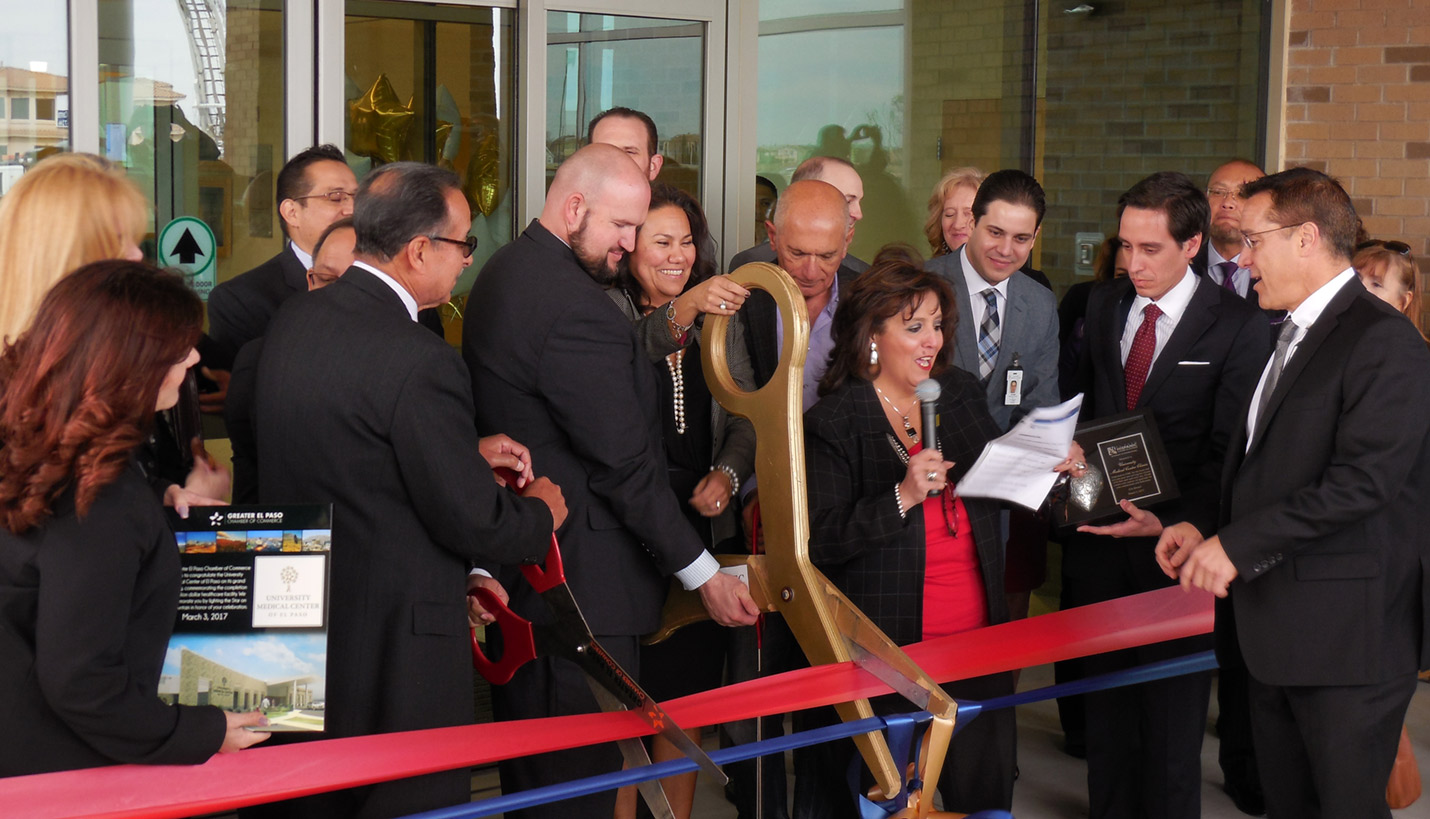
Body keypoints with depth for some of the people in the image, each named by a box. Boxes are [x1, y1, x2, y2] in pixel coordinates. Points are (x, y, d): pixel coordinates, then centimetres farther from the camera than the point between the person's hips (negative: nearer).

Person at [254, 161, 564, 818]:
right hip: (395, 638, -8)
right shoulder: (419, 362, -23)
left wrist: (466, 451, 15)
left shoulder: (292, 321, 3)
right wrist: (541, 513, 3)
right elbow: (475, 523, -18)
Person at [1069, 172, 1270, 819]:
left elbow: (1228, 450, -11)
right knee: (1105, 705, 13)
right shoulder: (1102, 307, 9)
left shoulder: (1240, 326, -8)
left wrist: (1171, 523, -22)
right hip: (1100, 538, 5)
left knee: (1172, 713, 5)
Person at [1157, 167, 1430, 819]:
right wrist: (1203, 525, 3)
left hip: (1347, 637, -9)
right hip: (1274, 629, 9)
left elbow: (1363, 479, -23)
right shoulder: (1291, 336, 17)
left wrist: (1237, 544, -22)